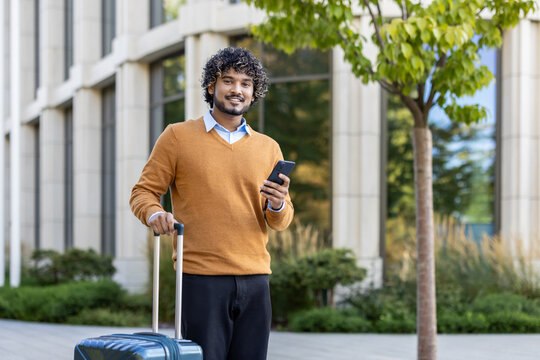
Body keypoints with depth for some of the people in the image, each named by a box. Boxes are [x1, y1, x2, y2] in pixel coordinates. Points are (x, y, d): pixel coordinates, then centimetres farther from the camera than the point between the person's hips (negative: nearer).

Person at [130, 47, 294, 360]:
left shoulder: (268, 148, 15)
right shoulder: (178, 136, 6)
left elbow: (281, 222, 15)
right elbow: (143, 192, 6)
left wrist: (278, 206, -8)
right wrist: (155, 214, -16)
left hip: (254, 280, 3)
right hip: (201, 279, -3)